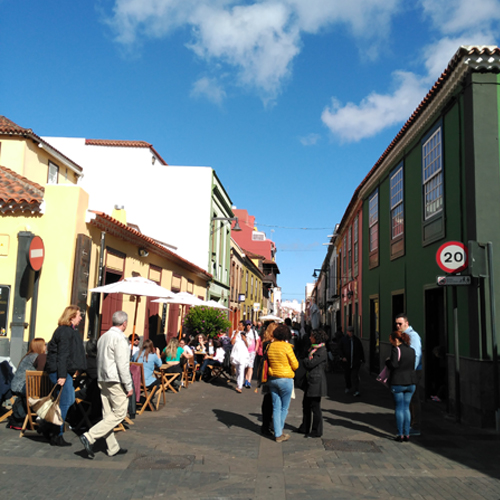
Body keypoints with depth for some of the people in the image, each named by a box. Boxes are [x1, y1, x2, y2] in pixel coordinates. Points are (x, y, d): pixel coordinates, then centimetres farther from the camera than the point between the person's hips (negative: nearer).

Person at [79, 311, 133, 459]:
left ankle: (113, 448, 17)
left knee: (108, 414, 11)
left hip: (102, 380, 9)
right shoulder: (119, 338, -14)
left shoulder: (103, 337, 14)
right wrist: (129, 386, -13)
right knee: (119, 413, -2)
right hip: (116, 381, -9)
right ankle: (89, 437, -10)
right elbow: (123, 365, -17)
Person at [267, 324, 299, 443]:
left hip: (272, 378, 5)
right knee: (284, 408, 10)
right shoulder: (286, 346, -14)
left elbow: (269, 362, 10)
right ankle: (280, 433, 16)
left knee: (276, 408, 10)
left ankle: (278, 434, 12)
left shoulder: (270, 346, 1)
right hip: (285, 379, -5)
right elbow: (295, 365, -8)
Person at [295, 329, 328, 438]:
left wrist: (304, 360, -3)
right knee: (306, 404, 15)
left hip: (316, 382, -9)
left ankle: (317, 431, 13)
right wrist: (306, 361, -3)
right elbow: (307, 364, 17)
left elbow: (310, 364, -20)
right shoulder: (313, 348, 14)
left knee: (315, 406, 0)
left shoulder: (322, 351, -17)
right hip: (310, 381, 9)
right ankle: (305, 428, 28)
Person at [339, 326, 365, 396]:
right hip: (346, 361, 1)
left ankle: (355, 391, -12)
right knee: (347, 375, 14)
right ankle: (348, 387, 39)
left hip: (356, 361, -1)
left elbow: (361, 350, 12)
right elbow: (340, 349, 2)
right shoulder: (343, 339, 1)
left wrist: (362, 359, 10)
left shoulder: (357, 340, 5)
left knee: (355, 376, -9)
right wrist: (343, 356, -11)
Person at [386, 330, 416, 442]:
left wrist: (387, 361, -1)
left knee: (399, 408, 4)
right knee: (406, 408, 12)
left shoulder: (396, 350, -14)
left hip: (397, 383, -6)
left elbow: (393, 365, -20)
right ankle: (407, 434, 14)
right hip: (410, 382, 6)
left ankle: (400, 434, 7)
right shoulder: (411, 350, 8)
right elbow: (413, 366, 12)